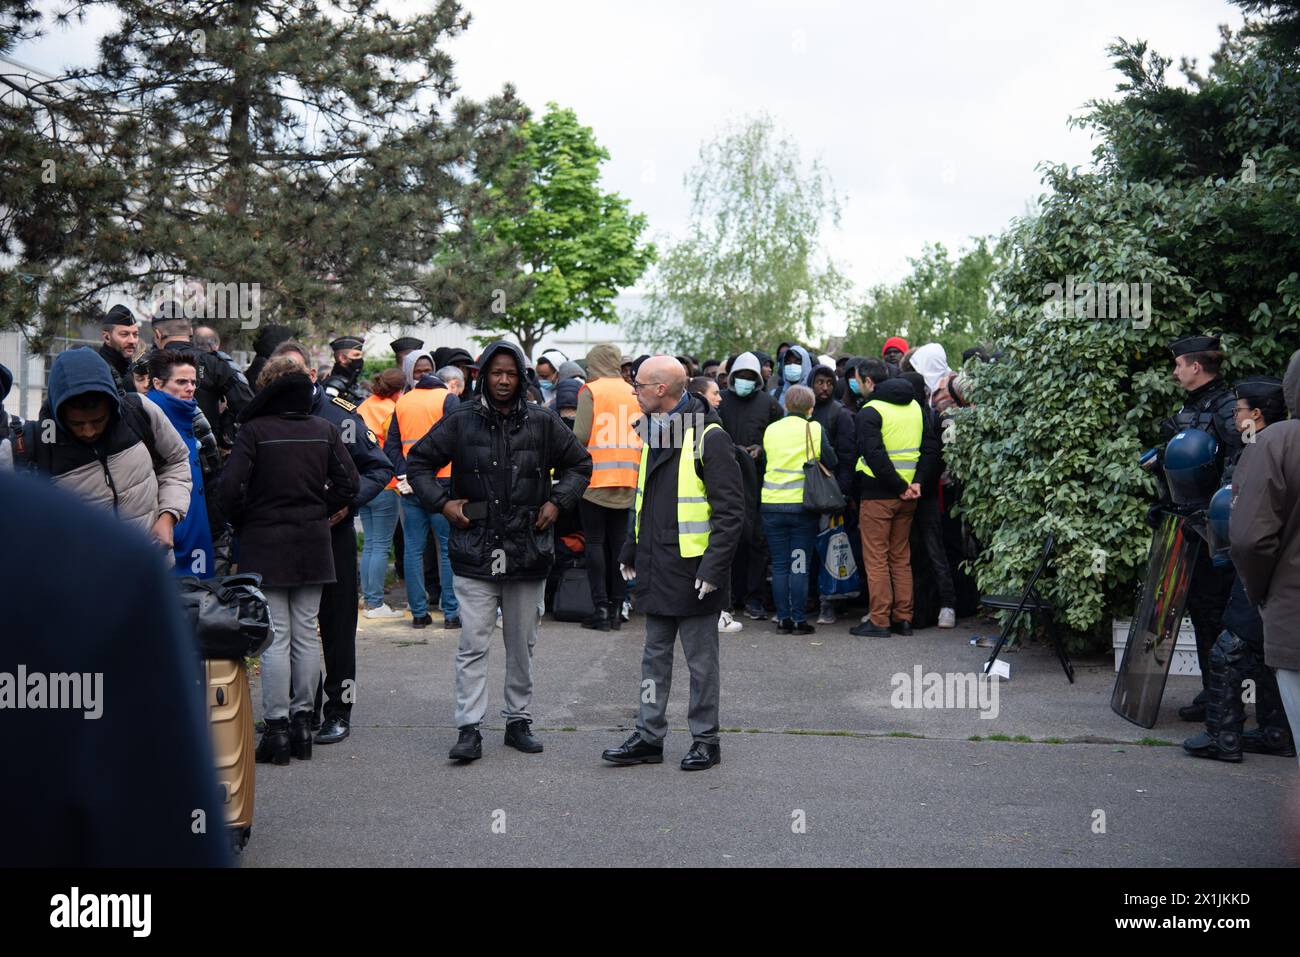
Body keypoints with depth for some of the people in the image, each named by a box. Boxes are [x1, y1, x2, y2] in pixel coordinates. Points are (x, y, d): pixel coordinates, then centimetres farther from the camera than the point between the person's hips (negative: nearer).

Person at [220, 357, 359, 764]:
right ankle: (303, 722, 16)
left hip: (265, 546, -4)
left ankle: (277, 727, 0)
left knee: (275, 638, -1)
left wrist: (244, 524, 1)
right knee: (306, 634, 10)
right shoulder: (325, 430, 2)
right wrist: (318, 512, 11)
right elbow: (349, 483, 0)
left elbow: (231, 487, -15)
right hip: (313, 546, 4)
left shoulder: (254, 430, -9)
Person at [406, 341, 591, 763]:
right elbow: (417, 462, 10)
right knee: (473, 644, -5)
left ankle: (519, 720, 23)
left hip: (528, 552, 2)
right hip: (475, 553, -2)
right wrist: (442, 503, -2)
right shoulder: (460, 422, 0)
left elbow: (579, 464, 17)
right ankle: (469, 728, 0)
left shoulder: (543, 423, 4)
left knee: (522, 644, 11)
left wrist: (557, 502, 4)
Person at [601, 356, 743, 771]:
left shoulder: (708, 437, -14)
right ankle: (649, 737, 21)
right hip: (656, 569, 8)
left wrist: (713, 568, -20)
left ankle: (705, 740, 16)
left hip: (693, 573, -8)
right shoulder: (654, 434, 12)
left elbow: (730, 511, -16)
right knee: (655, 657, 13)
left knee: (701, 660, 5)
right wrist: (630, 550, 20)